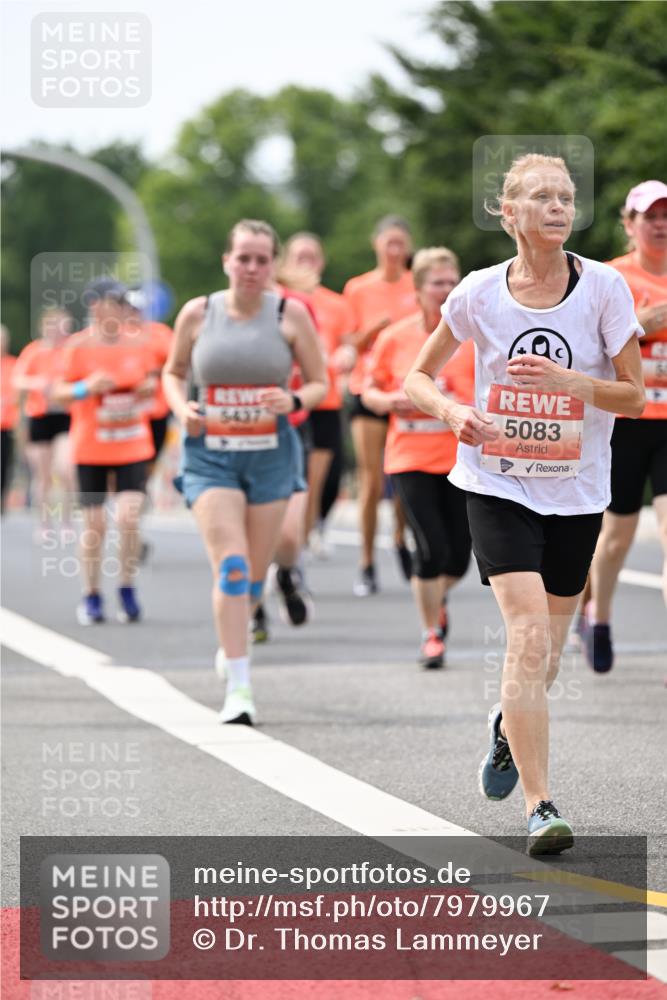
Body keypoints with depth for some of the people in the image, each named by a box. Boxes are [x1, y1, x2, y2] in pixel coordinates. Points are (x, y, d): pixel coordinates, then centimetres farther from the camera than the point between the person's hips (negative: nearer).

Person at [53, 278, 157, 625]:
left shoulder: (138, 343, 2)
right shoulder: (78, 346, -6)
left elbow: (149, 381, 17)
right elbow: (59, 393, -3)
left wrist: (149, 388, -6)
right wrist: (86, 388, -21)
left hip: (133, 446, 1)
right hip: (90, 449, -1)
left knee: (128, 518, -13)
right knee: (94, 524, 3)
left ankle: (127, 589, 7)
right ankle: (91, 597, 19)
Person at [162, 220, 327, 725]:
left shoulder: (290, 313, -2)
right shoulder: (198, 313, 0)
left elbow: (319, 383, 5)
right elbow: (173, 372, 15)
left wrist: (293, 401, -17)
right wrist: (182, 407, -6)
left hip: (271, 454, 1)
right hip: (210, 455, -1)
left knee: (255, 572, 8)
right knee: (231, 565, -15)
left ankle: (232, 641, 40)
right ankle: (238, 687, -16)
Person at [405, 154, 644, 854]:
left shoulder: (604, 286, -6)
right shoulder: (480, 293, -5)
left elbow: (633, 396, -4)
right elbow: (418, 378, 8)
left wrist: (565, 380, -21)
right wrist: (453, 412, -13)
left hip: (576, 490, 2)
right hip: (499, 486, -2)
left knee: (543, 658, 11)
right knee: (529, 633, -19)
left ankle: (508, 725, 47)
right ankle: (540, 809, -17)